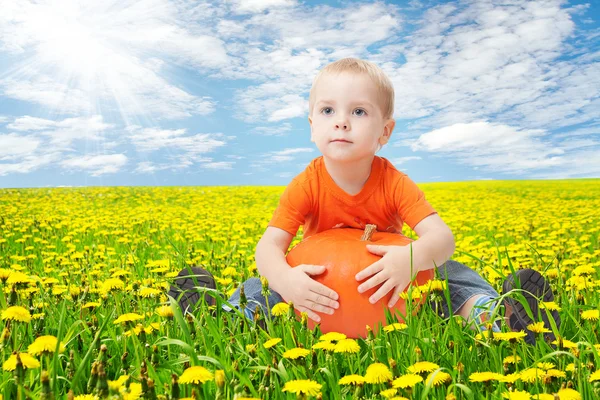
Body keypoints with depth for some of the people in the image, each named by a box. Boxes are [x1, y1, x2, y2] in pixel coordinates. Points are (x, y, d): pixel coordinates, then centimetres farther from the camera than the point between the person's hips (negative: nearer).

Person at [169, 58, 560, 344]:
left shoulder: (394, 184, -21)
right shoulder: (306, 187, -22)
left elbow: (442, 237, -31)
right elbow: (270, 244, -28)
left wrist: (413, 257, -56)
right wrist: (285, 279, -52)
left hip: (387, 281, 0)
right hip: (321, 286, 0)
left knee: (451, 273, -19)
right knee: (258, 289, -20)